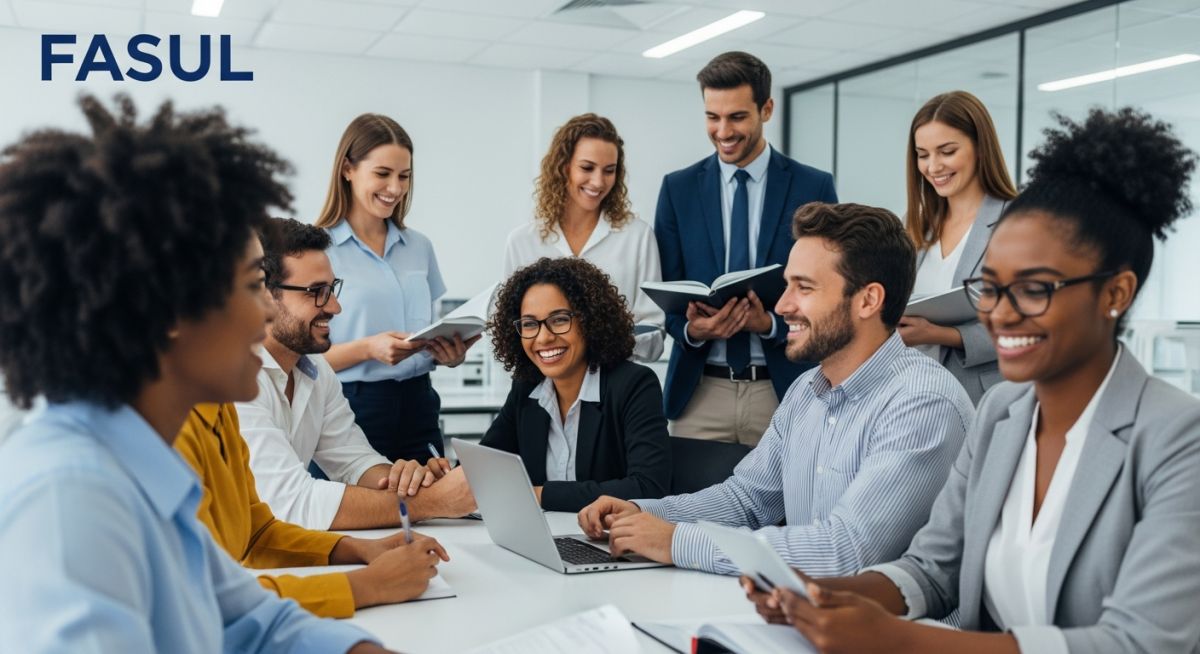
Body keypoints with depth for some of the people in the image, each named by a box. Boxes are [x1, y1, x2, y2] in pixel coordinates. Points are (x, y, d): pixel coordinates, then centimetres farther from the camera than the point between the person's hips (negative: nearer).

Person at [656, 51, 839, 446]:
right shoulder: (678, 189, 5)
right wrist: (691, 329, -14)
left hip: (786, 388, -1)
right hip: (700, 391, 1)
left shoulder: (814, 187, 1)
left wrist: (771, 323, -17)